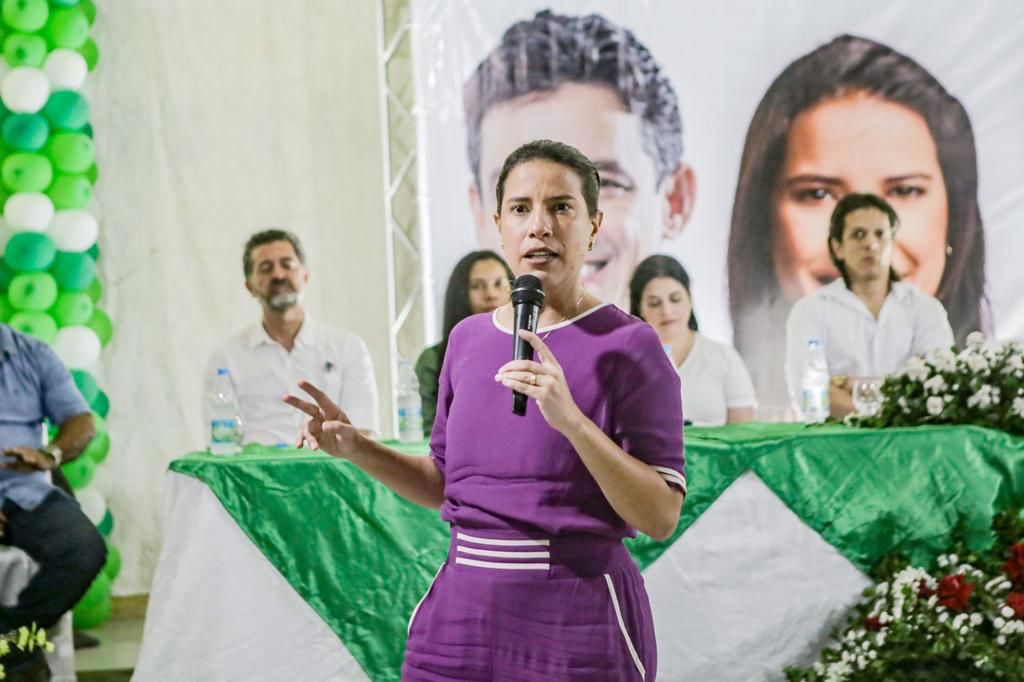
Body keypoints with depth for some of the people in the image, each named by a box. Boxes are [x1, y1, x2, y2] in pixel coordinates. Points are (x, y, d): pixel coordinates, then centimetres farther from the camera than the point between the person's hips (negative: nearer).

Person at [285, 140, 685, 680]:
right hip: (463, 610, 5)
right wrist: (356, 449, 1)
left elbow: (661, 517, -13)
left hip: (578, 618, -4)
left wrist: (571, 419, -25)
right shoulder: (468, 339, 7)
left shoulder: (628, 346, -8)